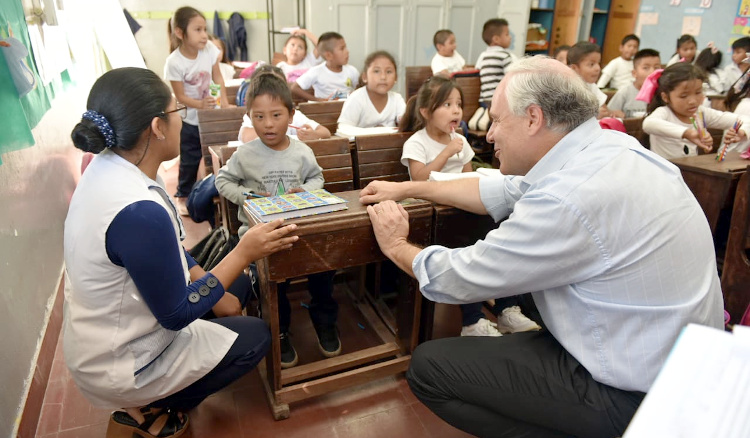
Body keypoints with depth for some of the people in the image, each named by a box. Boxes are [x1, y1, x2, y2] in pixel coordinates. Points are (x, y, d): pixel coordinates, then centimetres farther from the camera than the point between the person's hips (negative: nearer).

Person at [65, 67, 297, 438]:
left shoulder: (109, 164, -7)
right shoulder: (139, 212, -36)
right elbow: (176, 315, -23)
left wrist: (217, 294, 3)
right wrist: (245, 252, -22)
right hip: (119, 366, -8)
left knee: (234, 300, 22)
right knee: (256, 337, 7)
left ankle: (145, 401, 20)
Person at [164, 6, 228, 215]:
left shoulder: (209, 49, -11)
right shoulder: (174, 62, -21)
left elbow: (218, 78, -2)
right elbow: (181, 96, -17)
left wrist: (225, 104, -11)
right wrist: (200, 104, -33)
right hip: (189, 120, -3)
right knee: (190, 160, 4)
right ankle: (182, 197, 23)